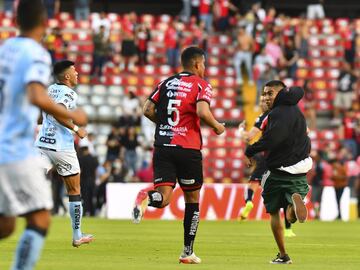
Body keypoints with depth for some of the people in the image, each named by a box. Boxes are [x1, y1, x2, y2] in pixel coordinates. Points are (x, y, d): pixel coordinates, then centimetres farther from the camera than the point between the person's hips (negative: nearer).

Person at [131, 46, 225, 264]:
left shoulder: (166, 83, 15)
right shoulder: (201, 85, -1)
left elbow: (148, 110, 9)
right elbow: (202, 111, -17)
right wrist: (217, 127, 1)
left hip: (163, 146, 4)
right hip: (188, 148, -3)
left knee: (163, 198, -2)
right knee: (192, 198, 13)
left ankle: (147, 198, -39)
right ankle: (188, 252, 15)